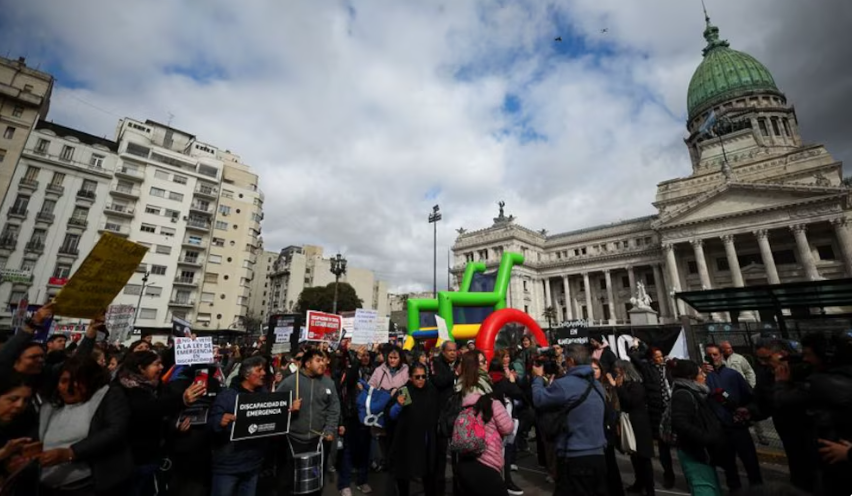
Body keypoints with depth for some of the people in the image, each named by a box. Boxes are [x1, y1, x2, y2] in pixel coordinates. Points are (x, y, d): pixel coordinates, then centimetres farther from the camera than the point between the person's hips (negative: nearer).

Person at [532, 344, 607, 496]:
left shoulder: (565, 384, -19)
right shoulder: (597, 386, 9)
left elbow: (538, 399, -8)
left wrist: (538, 377, 8)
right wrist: (550, 381, 22)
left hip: (574, 459, -8)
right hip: (598, 456, 8)